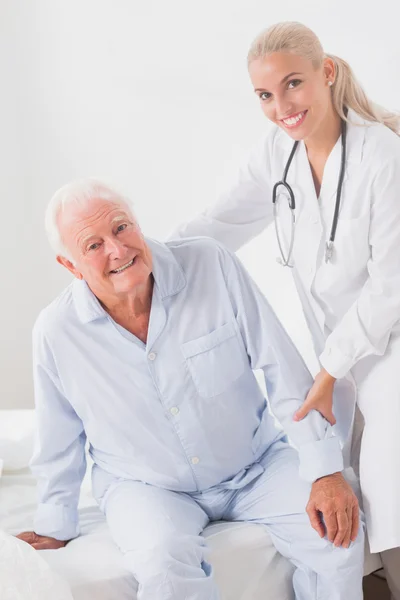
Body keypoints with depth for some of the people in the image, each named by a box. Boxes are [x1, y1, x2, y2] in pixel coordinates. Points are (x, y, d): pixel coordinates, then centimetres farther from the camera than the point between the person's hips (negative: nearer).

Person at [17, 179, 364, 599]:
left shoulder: (212, 265, -16)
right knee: (164, 562, -32)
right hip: (145, 486, -1)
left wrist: (324, 469, -14)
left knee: (340, 530, -18)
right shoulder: (55, 333, -15)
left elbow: (283, 368, -12)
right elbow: (58, 445, 2)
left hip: (255, 465, 2)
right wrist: (55, 526, 11)